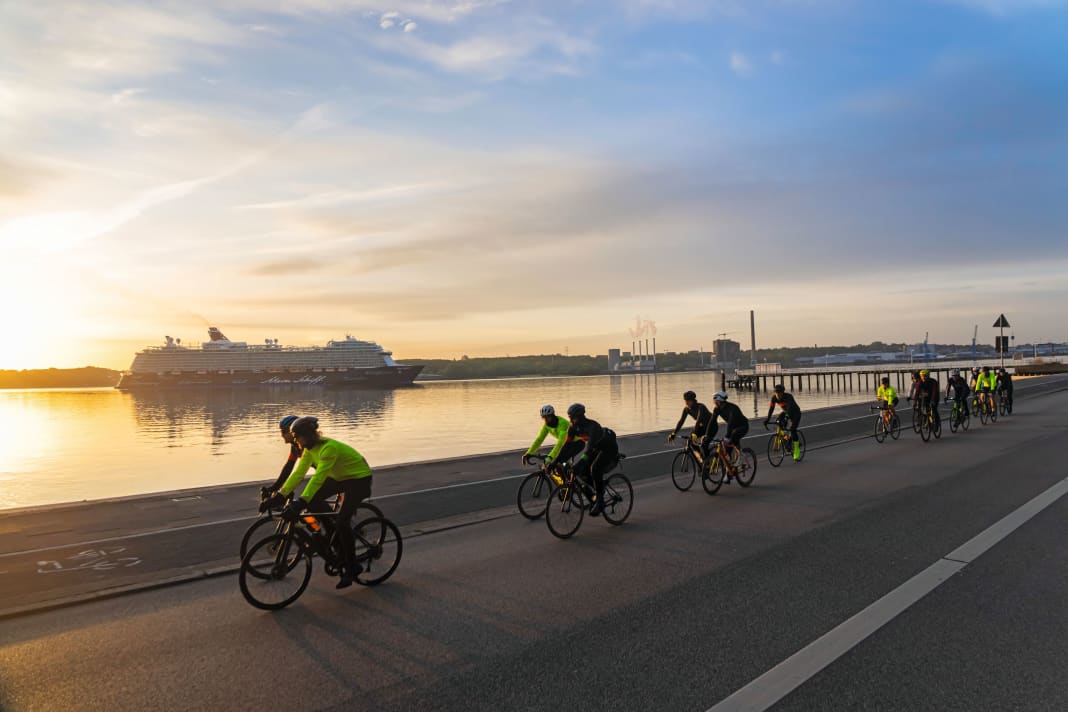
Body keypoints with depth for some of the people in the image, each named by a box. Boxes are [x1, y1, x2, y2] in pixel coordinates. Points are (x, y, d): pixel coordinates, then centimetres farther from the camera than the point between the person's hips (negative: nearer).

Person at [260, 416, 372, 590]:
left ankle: (351, 568, 0)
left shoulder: (329, 448, -32)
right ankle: (336, 530, 14)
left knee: (342, 522, -16)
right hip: (340, 477, 9)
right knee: (312, 501, -9)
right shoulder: (309, 449, -6)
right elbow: (298, 473, -7)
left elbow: (318, 478, -40)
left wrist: (299, 504, -46)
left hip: (359, 478, -9)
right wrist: (279, 496, -14)